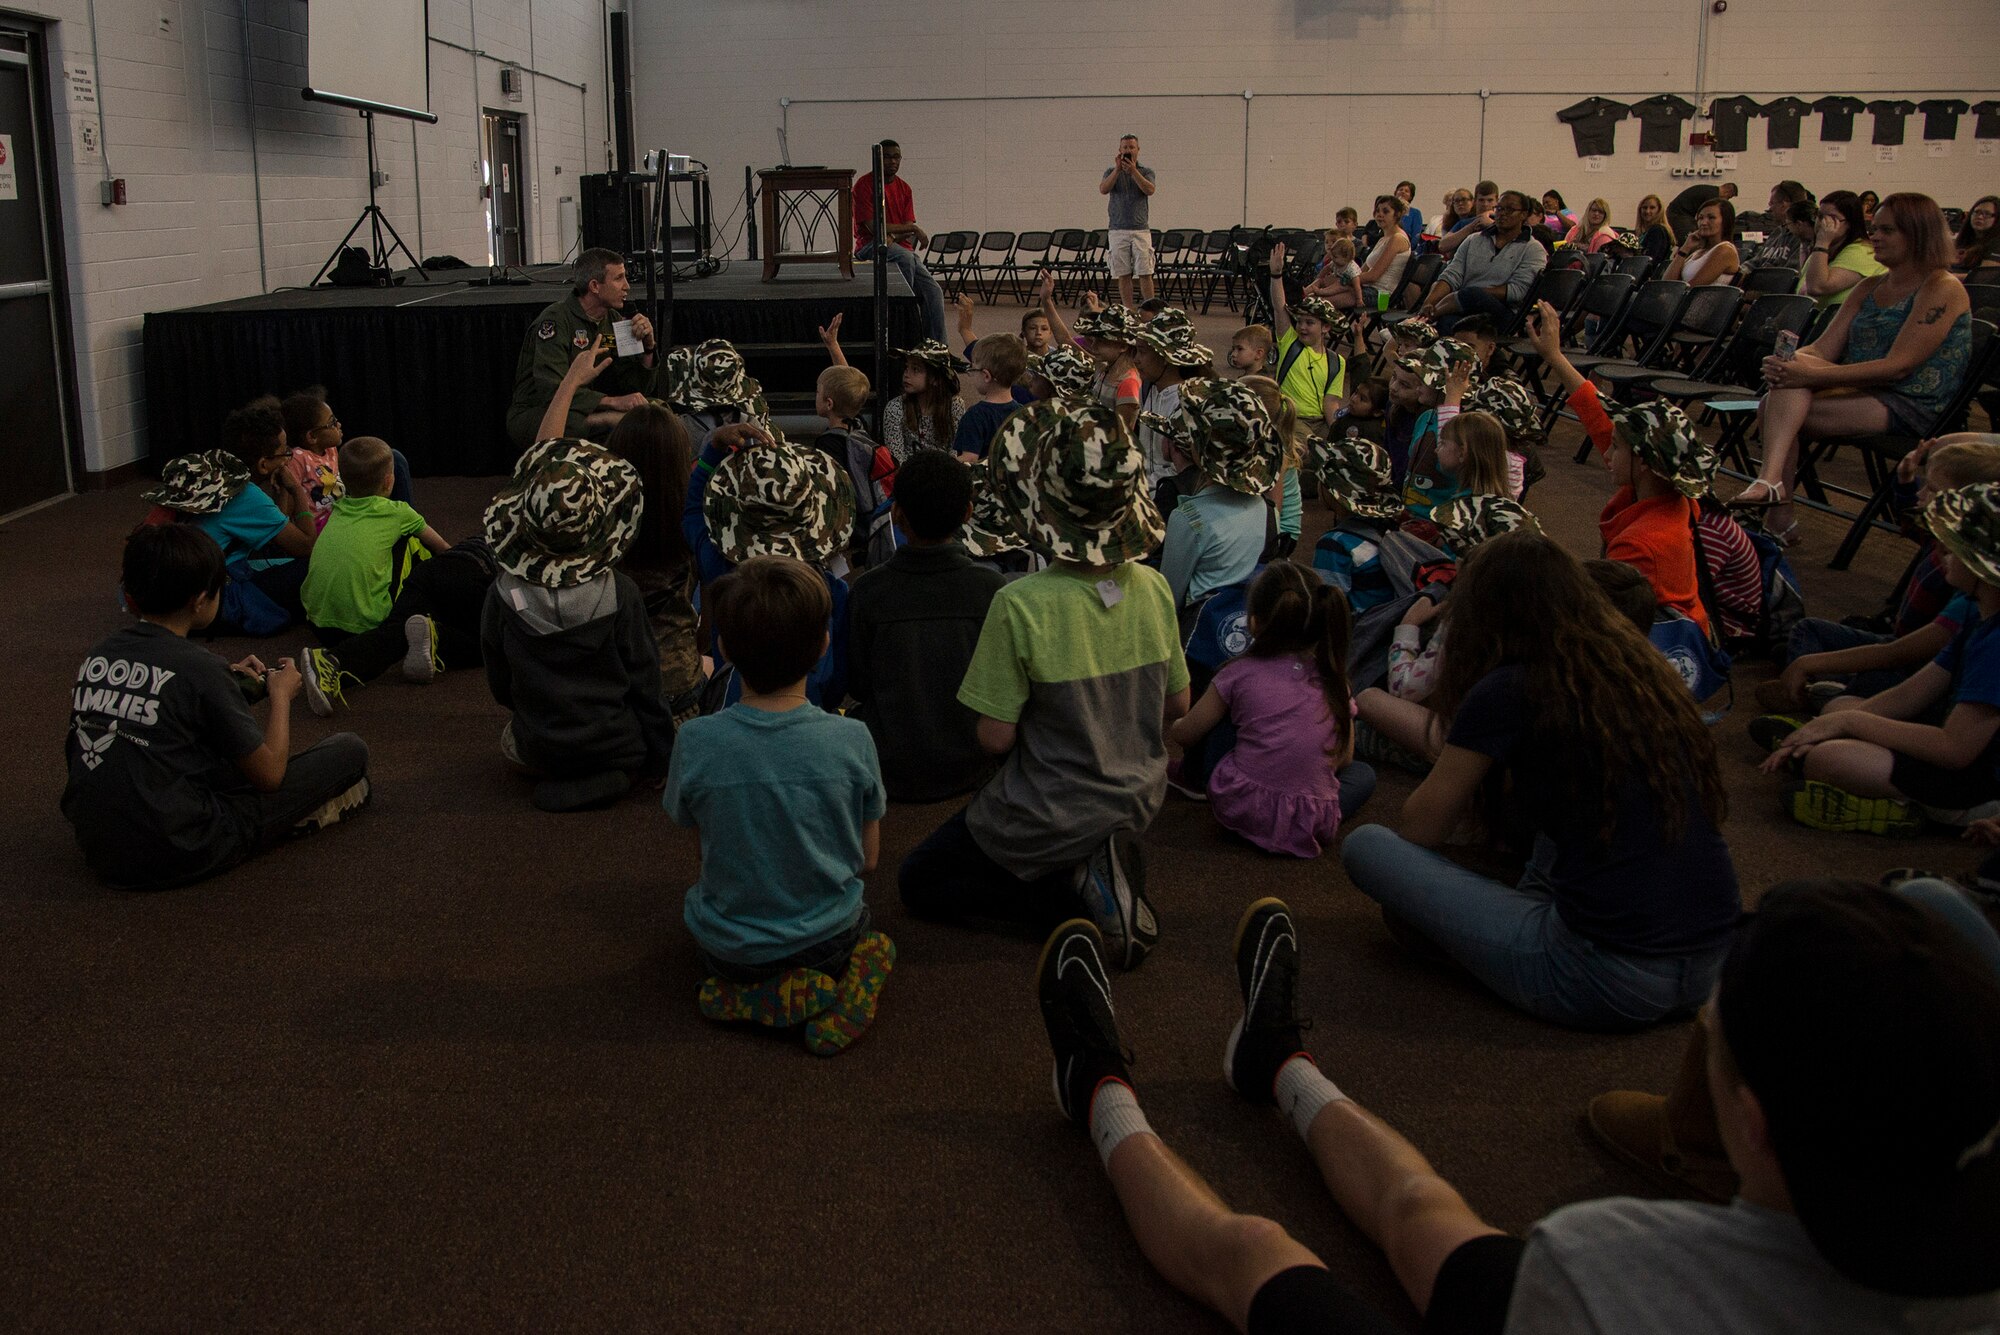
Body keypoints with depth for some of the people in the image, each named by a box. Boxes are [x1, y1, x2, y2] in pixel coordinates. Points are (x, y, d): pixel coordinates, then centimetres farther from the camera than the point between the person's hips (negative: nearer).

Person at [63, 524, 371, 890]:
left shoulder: (99, 653, 2)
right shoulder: (200, 669, -16)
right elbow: (269, 775, -9)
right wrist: (281, 694, 7)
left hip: (98, 853, 7)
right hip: (177, 857, -7)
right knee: (350, 750, -1)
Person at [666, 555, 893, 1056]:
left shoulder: (696, 742, -20)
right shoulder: (851, 739, -20)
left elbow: (702, 844, -3)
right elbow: (868, 858, -6)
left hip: (730, 952, 0)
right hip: (828, 940, 0)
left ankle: (752, 997, 6)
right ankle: (846, 982, 1)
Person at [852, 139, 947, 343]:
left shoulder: (904, 188, 13)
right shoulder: (865, 183, -5)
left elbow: (908, 229, 5)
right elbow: (873, 227, -13)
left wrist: (893, 237, -19)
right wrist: (914, 229, -10)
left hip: (901, 247, 6)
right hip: (870, 246, -5)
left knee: (934, 291, -11)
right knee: (905, 257, -37)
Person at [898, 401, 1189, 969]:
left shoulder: (1021, 604, -26)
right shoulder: (1153, 588, -10)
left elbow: (995, 737, -20)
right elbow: (1177, 705, 2)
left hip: (1052, 817, -7)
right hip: (1138, 800, 7)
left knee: (918, 881, 16)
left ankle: (1074, 888, -3)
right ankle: (1101, 863, 10)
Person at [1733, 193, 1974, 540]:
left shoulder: (1943, 289, -8)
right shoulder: (1869, 288, 17)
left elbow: (1898, 366, -19)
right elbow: (1823, 348, 7)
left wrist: (1815, 375, -27)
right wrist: (1788, 362, -17)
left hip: (1912, 407, -7)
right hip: (1862, 393, 7)